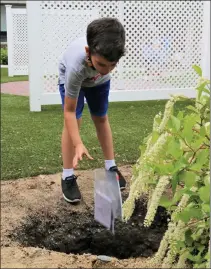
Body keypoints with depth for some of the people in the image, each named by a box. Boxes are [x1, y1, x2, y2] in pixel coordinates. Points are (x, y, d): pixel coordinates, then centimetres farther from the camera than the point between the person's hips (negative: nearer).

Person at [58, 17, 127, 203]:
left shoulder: (108, 52, -41)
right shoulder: (76, 66, -49)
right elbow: (69, 112, -40)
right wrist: (78, 145, -47)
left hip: (99, 80, 4)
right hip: (71, 78, -4)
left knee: (101, 119, 7)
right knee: (74, 121, -15)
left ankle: (111, 167, 19)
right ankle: (68, 177, -6)